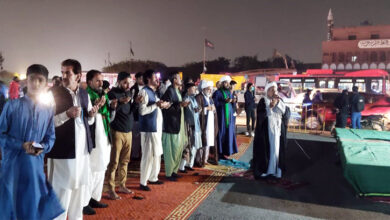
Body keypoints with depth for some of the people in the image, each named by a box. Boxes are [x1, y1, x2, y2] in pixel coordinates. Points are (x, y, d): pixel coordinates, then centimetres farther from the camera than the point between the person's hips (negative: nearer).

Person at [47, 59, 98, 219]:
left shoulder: (84, 94, 10)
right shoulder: (53, 94, -7)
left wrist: (92, 114, -3)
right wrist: (67, 114, -24)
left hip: (83, 149, 6)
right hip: (63, 151, -6)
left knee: (81, 188, 15)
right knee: (62, 191, 1)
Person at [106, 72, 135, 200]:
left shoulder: (129, 93, 12)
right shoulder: (113, 93, -8)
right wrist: (120, 102, -29)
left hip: (128, 131, 6)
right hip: (117, 131, -6)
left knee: (125, 160, 12)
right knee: (114, 162, -3)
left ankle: (122, 186, 24)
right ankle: (111, 190, 5)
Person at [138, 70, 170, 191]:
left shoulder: (153, 92, 17)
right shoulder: (144, 91, -11)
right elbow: (142, 110, -20)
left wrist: (162, 105, 7)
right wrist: (156, 105, -19)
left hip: (157, 127, 9)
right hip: (149, 128, -9)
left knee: (157, 153, 15)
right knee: (148, 155, -5)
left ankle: (153, 177, 27)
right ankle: (143, 182, 5)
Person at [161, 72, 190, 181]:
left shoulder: (177, 91, 15)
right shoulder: (170, 91, -14)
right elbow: (166, 107, -21)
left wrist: (183, 104, 9)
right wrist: (179, 104, -23)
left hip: (178, 125, 10)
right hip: (171, 125, -10)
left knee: (178, 148, 15)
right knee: (171, 150, -1)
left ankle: (174, 170, 27)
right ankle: (169, 173, 10)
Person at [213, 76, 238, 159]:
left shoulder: (229, 92, 14)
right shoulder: (217, 92, -5)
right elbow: (214, 103, -15)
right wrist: (225, 101, -21)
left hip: (229, 116, 6)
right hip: (221, 116, -6)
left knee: (229, 133, 6)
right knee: (221, 133, -3)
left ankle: (226, 151, 14)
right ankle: (220, 152, 5)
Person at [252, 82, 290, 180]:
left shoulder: (280, 101, 10)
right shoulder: (263, 101, -3)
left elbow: (287, 112, -2)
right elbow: (260, 115, -14)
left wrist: (279, 103, -13)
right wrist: (270, 107, -21)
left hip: (278, 130, 4)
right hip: (266, 130, -4)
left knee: (277, 149, 5)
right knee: (265, 149, -2)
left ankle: (276, 171, 13)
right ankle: (263, 171, 6)